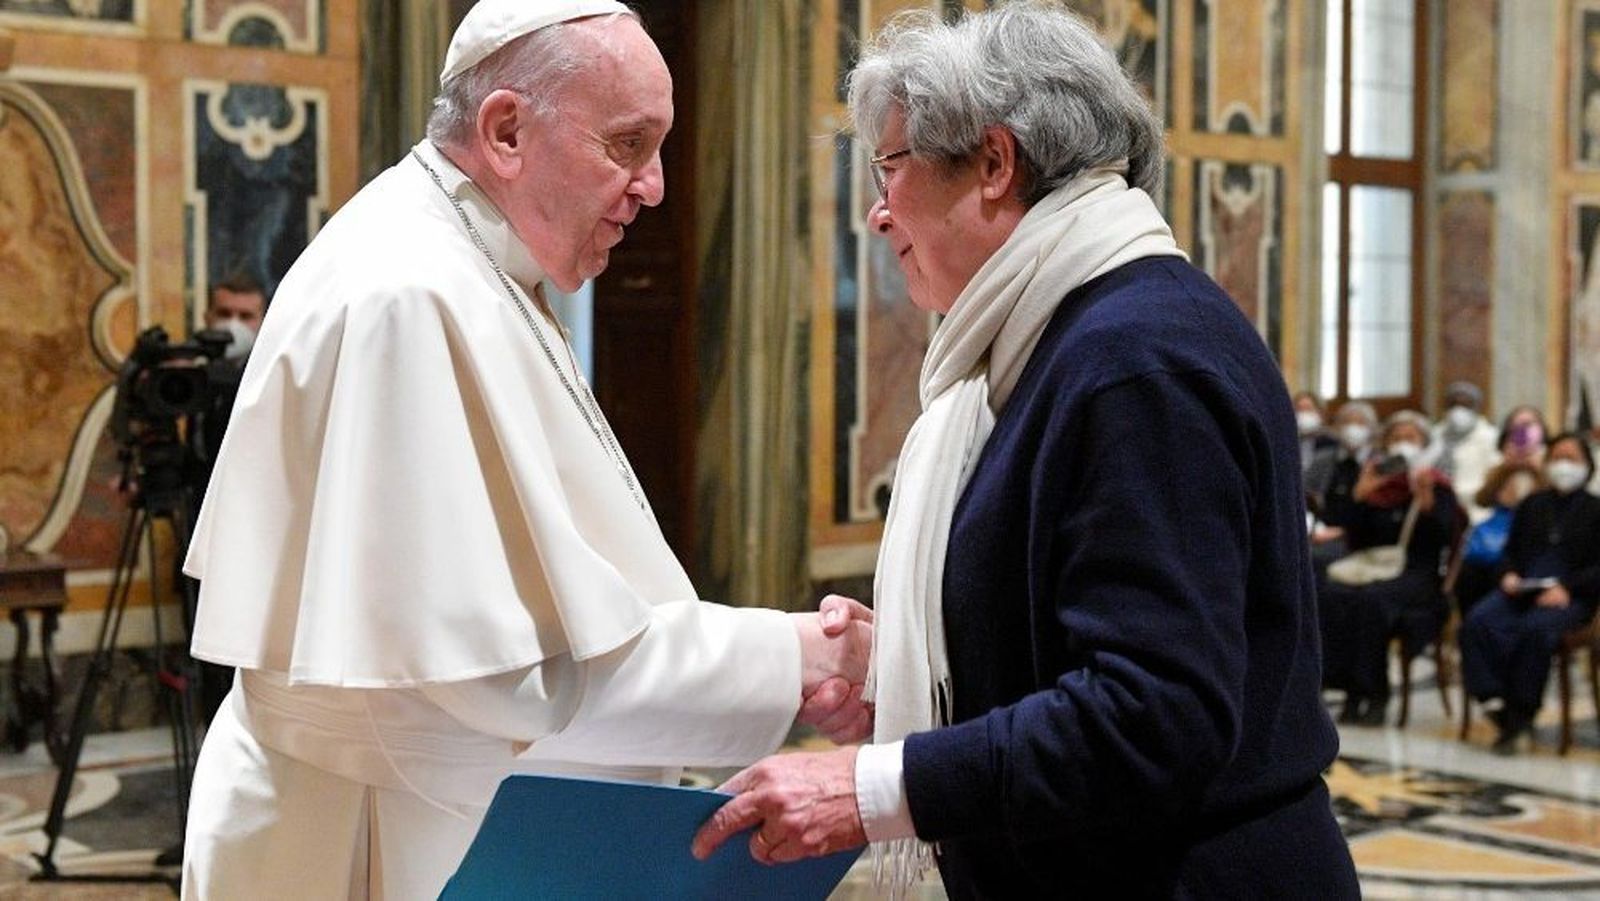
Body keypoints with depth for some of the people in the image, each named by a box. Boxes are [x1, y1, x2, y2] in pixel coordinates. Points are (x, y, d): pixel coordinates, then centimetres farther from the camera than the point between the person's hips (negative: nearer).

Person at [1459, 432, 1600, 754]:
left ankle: (1520, 714, -28)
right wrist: (1509, 575, 1)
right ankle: (1495, 699, -32)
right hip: (1520, 591, 4)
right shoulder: (1532, 504, 24)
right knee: (1477, 622, -28)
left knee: (1536, 629, -37)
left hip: (1569, 597, -4)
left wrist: (1567, 588, -16)